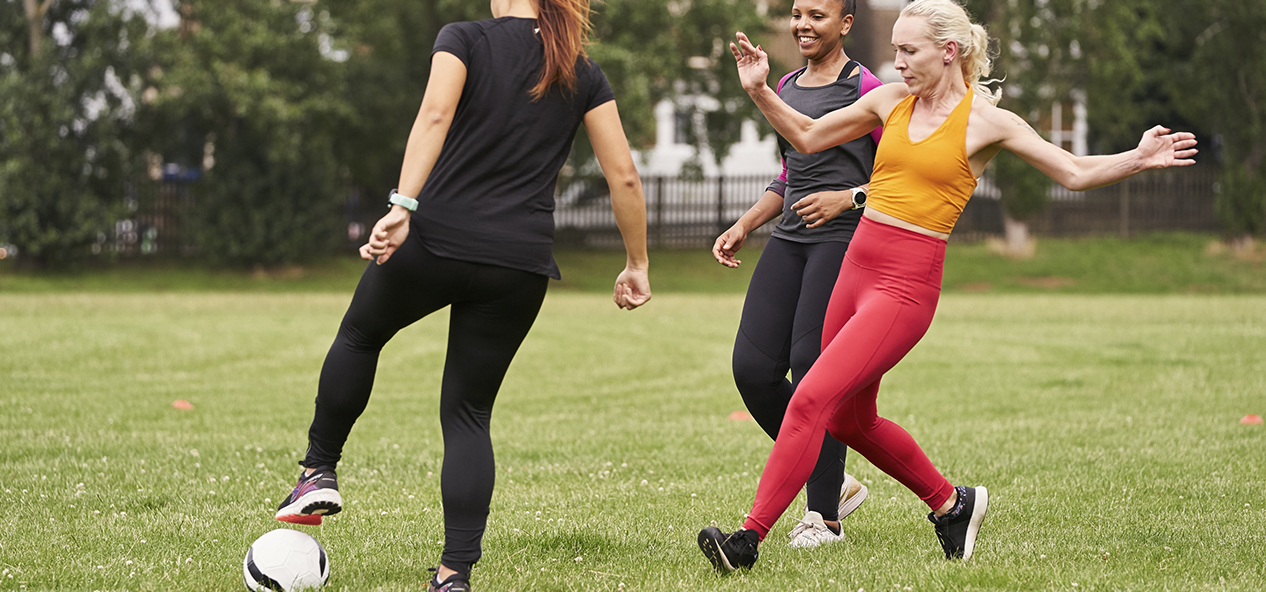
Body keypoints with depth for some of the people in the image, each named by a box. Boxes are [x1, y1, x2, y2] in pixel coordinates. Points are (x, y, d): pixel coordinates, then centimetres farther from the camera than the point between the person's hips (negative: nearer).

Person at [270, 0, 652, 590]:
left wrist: (402, 205, -25)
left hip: (436, 239, -2)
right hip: (521, 264, 3)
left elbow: (435, 115, -17)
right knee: (468, 413, 12)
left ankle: (319, 472, 29)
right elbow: (624, 176, 8)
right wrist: (636, 264, 18)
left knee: (359, 334, 29)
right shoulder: (583, 76, 11)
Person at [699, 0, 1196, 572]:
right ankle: (951, 503, 37)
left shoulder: (985, 121, -4)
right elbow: (807, 137, 20)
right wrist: (760, 90, 7)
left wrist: (1137, 159, -17)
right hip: (856, 267, 7)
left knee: (811, 400, -17)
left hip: (907, 283, -7)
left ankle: (750, 536, -14)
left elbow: (1076, 172, -1)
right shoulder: (891, 100, 9)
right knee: (850, 420, 17)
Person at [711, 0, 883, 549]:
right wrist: (743, 226, 18)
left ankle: (824, 516, -4)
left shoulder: (866, 89, -2)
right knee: (753, 369, -4)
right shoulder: (787, 87, 20)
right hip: (790, 240, 7)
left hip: (844, 240, -7)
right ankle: (835, 482, 13)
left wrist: (849, 198, -15)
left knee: (814, 366, -14)